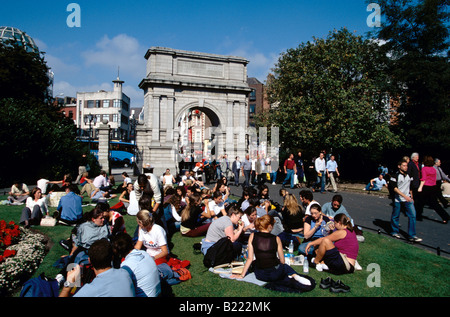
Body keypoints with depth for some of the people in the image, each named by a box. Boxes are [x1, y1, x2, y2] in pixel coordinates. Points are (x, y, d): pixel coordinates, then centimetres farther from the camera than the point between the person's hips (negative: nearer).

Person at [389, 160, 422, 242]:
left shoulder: (409, 176, 12)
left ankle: (412, 236, 0)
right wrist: (404, 195, -22)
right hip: (398, 200, -5)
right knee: (395, 216, 6)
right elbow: (394, 188, -15)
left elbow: (410, 188, 22)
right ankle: (395, 231, 26)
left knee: (412, 215, -5)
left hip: (408, 199, 5)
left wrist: (411, 197, 21)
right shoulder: (395, 176, -8)